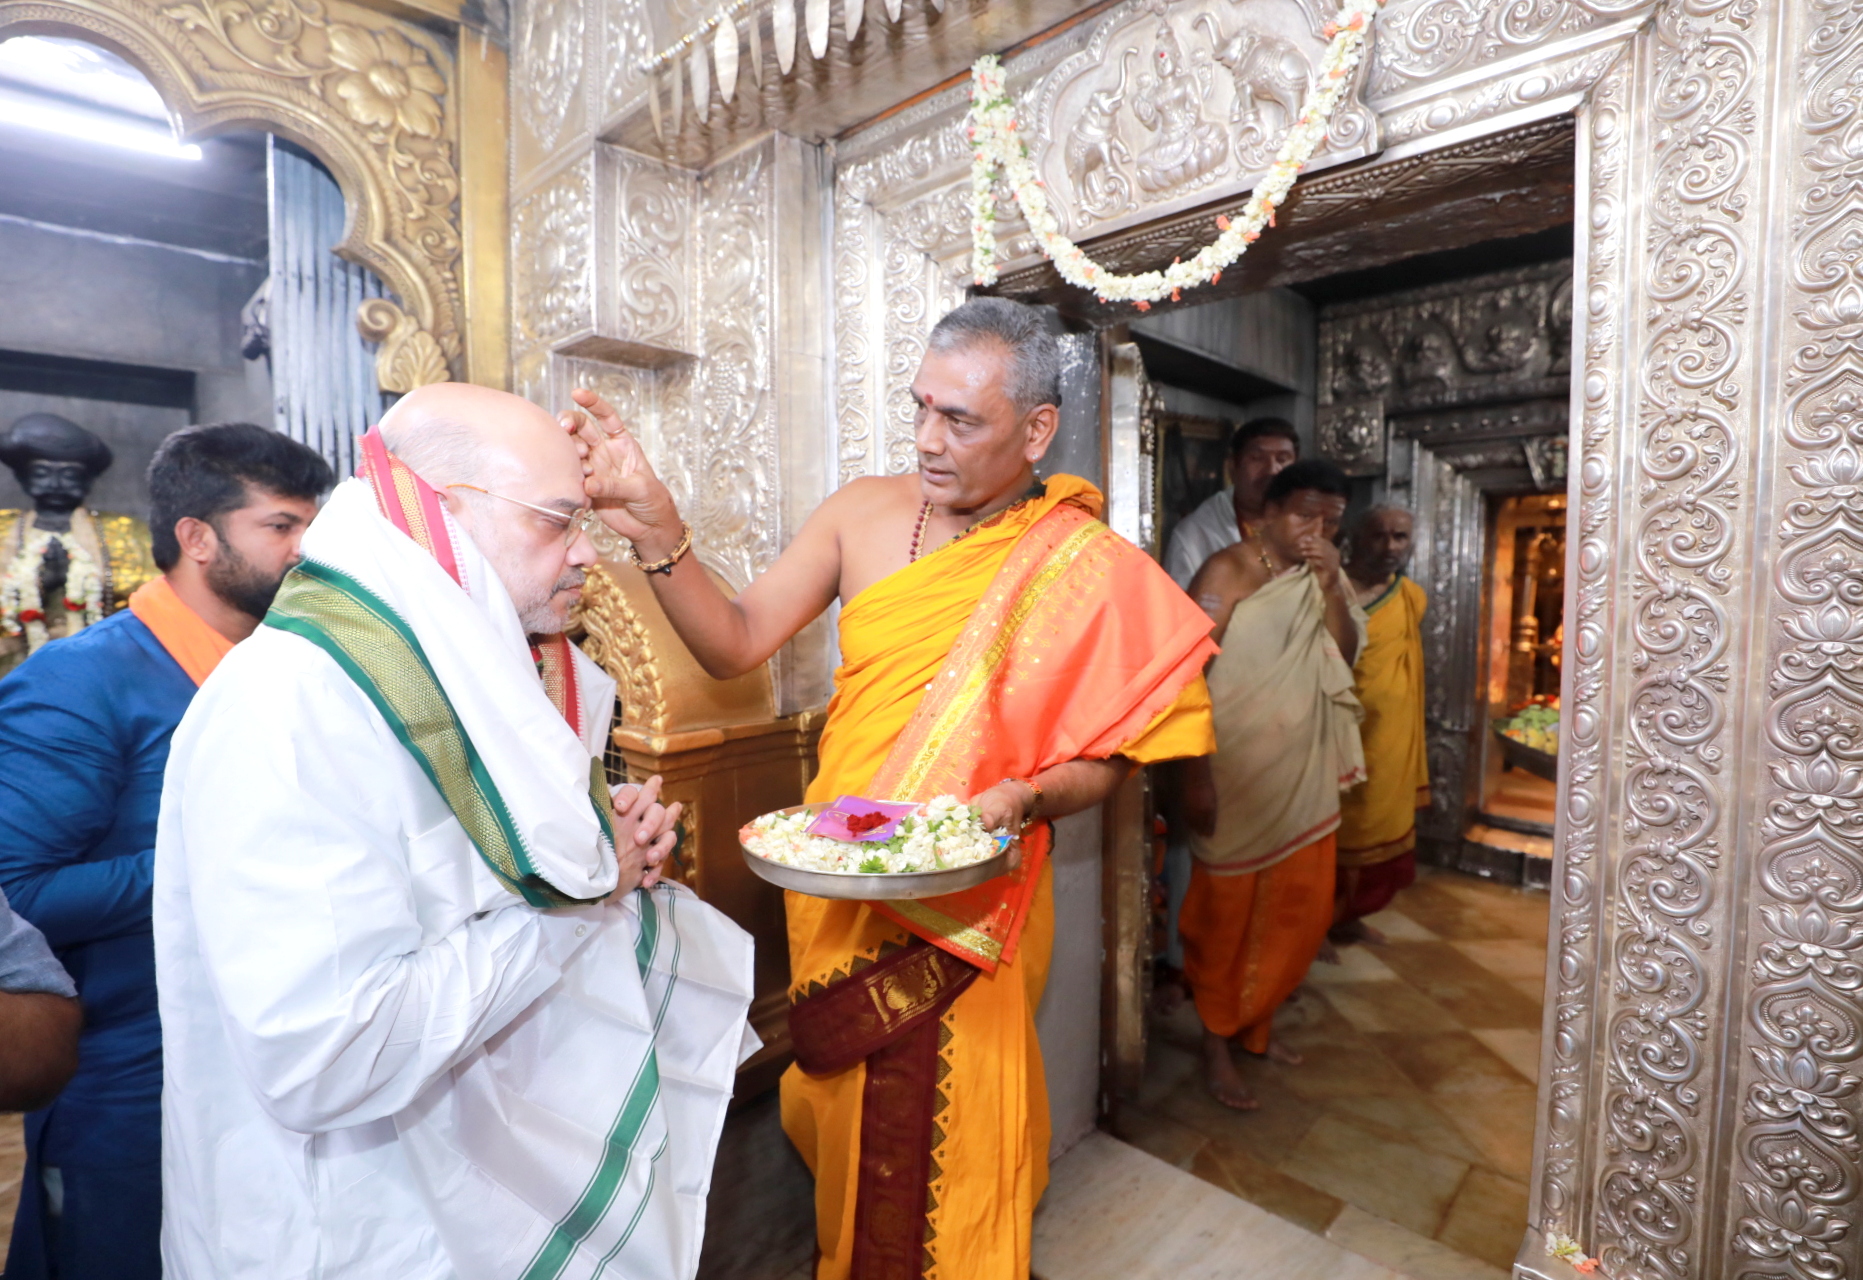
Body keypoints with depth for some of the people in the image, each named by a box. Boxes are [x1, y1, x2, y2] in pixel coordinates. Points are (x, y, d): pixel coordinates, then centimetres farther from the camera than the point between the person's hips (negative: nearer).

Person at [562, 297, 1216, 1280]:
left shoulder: (1089, 571, -11)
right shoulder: (864, 513, -3)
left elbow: (1104, 757, -5)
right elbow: (735, 645, -5)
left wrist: (1024, 800, -24)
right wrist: (654, 527, -18)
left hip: (966, 912, -3)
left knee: (948, 1135, 13)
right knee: (832, 1108, 25)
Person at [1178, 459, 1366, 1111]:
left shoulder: (1324, 577, 10)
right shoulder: (1229, 571, -12)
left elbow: (1346, 654, 1)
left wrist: (1331, 586, -13)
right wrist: (1196, 775, -22)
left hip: (1306, 775, 7)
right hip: (1237, 774, -7)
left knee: (1302, 907, 16)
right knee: (1226, 911, 5)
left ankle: (1257, 1021, 37)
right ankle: (1217, 1044, 23)